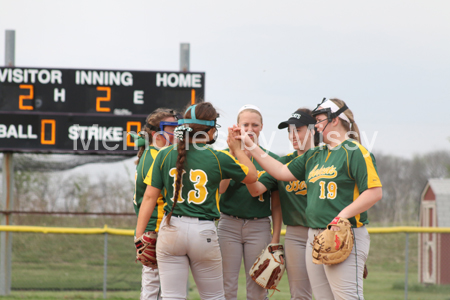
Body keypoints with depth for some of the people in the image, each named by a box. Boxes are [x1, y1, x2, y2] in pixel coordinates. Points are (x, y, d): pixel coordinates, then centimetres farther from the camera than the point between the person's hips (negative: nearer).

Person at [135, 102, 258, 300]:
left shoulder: (164, 155, 0)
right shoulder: (218, 159, -4)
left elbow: (150, 196, -2)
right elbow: (252, 176, 12)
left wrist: (139, 235, 1)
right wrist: (237, 150, 23)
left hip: (171, 230, 1)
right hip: (204, 232, -1)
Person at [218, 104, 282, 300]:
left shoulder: (271, 159, 6)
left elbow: (276, 204, 7)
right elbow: (220, 188, -11)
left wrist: (276, 236, 0)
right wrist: (235, 153, -17)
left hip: (259, 226, 0)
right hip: (229, 224, 0)